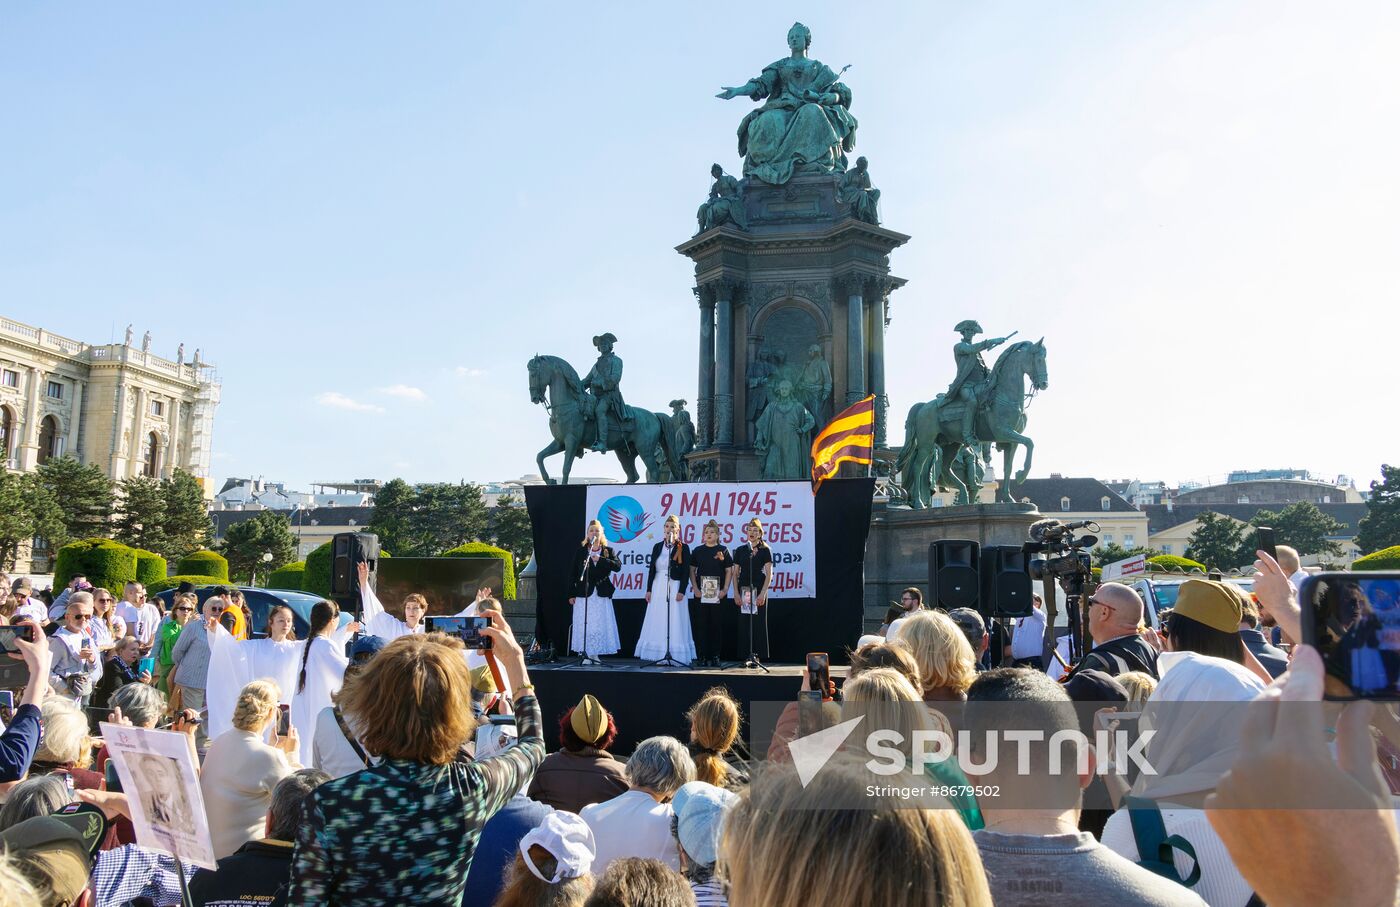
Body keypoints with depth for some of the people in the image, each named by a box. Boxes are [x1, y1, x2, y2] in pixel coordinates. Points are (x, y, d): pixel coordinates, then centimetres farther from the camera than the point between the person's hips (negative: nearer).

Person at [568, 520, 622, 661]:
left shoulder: (608, 551, 10)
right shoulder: (580, 551, 7)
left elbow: (617, 566, -6)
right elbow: (573, 573, 5)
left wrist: (600, 559, -16)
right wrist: (572, 594, 0)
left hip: (602, 594, 1)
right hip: (584, 593, -1)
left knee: (600, 625, -1)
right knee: (584, 624, -4)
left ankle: (595, 653, 7)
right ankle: (586, 654, 2)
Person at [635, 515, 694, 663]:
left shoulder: (683, 548, -1)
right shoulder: (657, 547, 10)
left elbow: (686, 571, -5)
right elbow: (652, 569, 10)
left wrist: (681, 591, -13)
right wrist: (649, 589, 5)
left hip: (675, 587, -4)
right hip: (658, 587, 4)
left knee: (675, 621, -4)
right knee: (658, 622, 3)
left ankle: (676, 656, 0)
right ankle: (659, 655, 8)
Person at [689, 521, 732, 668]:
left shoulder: (723, 550, 4)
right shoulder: (697, 550, 8)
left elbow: (728, 571, 3)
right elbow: (692, 570, 8)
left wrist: (725, 589, -7)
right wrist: (695, 588, -3)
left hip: (718, 593, -1)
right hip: (701, 592, 1)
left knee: (716, 625, 2)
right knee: (701, 625, 0)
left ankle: (715, 656, 9)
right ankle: (702, 657, 5)